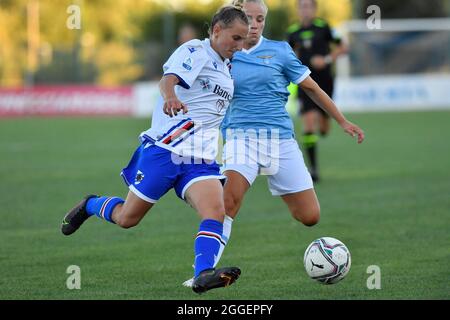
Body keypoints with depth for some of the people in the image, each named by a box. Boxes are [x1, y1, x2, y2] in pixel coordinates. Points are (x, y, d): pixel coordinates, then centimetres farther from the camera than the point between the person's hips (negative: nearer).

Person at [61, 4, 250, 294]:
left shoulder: (226, 66, 17)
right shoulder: (195, 51, -8)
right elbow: (169, 79, -29)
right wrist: (170, 97, -50)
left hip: (201, 160, 6)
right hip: (164, 149, -6)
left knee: (216, 213, -21)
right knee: (127, 218, 6)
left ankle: (203, 274, -32)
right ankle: (90, 206, 35)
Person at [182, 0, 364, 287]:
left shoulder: (279, 51, 5)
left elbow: (312, 88, 13)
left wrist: (343, 121, 13)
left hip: (281, 138, 1)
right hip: (241, 137, -1)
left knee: (310, 217, -2)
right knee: (229, 200, -29)